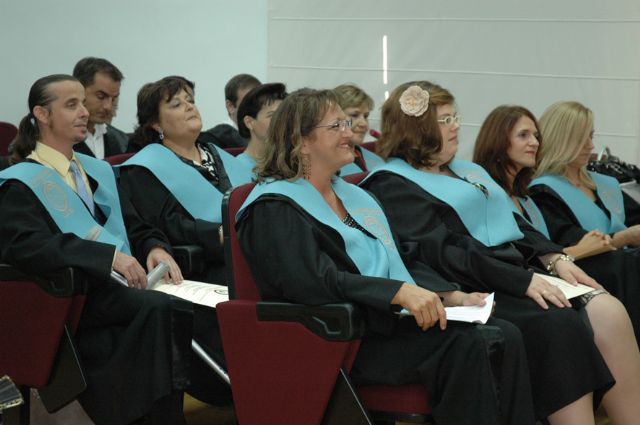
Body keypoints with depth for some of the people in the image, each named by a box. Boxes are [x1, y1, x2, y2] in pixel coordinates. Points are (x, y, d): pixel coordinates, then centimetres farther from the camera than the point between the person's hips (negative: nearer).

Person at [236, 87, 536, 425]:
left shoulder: (353, 195, 22)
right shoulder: (274, 208, -5)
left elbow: (401, 261, 22)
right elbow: (313, 282, -20)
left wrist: (451, 295, 5)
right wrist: (400, 292, -26)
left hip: (397, 320, 8)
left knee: (504, 336, -14)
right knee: (465, 344, -27)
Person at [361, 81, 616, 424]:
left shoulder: (468, 170, 26)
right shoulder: (392, 184, -2)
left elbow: (514, 223, 23)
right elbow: (443, 251, -14)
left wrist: (555, 258, 3)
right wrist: (523, 281, -19)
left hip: (521, 271, 8)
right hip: (474, 290, -8)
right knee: (559, 327, -31)